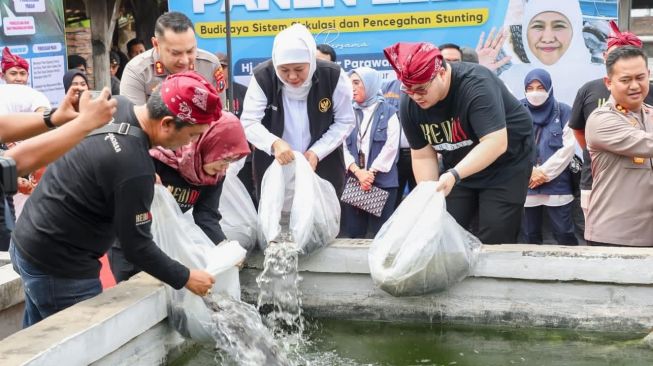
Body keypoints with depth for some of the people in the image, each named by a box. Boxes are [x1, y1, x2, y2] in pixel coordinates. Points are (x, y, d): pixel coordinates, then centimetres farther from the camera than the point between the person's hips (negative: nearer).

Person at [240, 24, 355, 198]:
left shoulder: (332, 76, -15)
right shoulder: (263, 77, -15)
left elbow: (344, 122, -5)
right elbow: (249, 122, -15)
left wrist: (316, 152, -18)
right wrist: (274, 143, -35)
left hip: (323, 166, 0)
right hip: (273, 166, 0)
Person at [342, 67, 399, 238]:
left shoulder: (388, 112, 4)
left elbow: (390, 147, -5)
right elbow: (343, 147, 2)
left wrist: (372, 173, -11)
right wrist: (358, 172, -12)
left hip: (382, 181, -3)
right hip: (353, 181, 3)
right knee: (354, 234, 3)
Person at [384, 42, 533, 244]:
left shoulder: (476, 85, -31)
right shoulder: (408, 104, -13)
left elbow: (495, 143, -38)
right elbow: (423, 155, -7)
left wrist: (455, 174, -47)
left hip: (506, 161, -5)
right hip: (458, 168, 5)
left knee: (494, 241, -12)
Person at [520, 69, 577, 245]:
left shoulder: (563, 111, 1)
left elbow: (568, 147, -5)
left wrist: (545, 173, -9)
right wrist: (530, 172, -10)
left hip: (557, 185, -2)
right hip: (526, 185, 2)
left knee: (564, 234, 1)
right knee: (530, 235, 10)